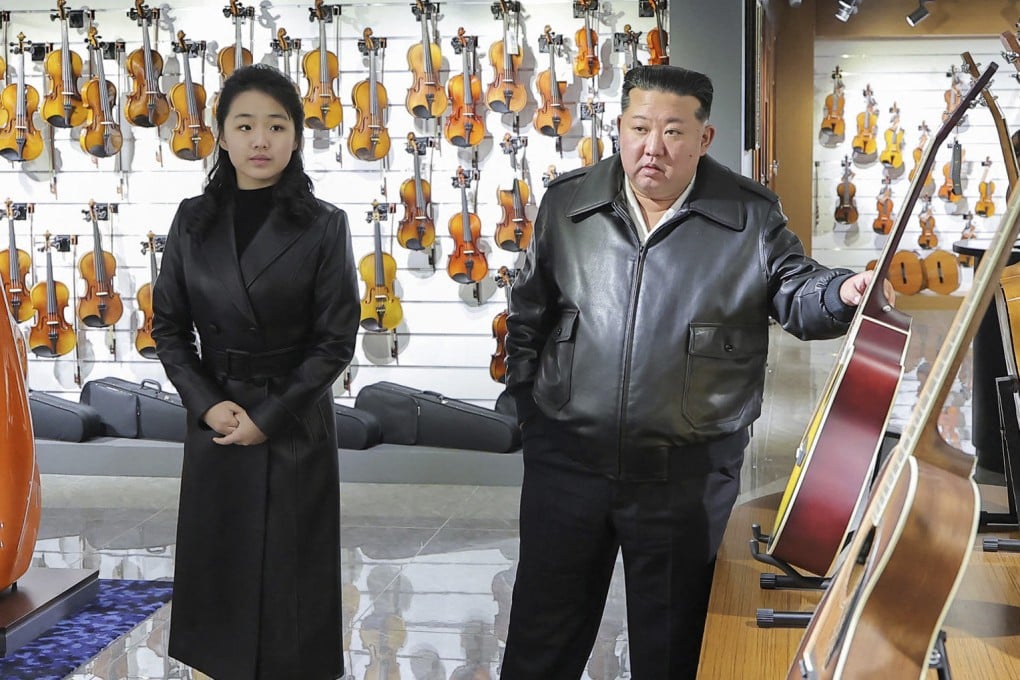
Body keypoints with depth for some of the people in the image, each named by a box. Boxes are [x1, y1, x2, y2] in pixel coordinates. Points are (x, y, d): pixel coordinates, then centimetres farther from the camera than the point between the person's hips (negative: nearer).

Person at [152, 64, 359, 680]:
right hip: (214, 422, 3)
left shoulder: (324, 225, -6)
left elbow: (336, 339, -8)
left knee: (290, 572, 5)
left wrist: (267, 417, -12)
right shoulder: (194, 219, 3)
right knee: (216, 566, 10)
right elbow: (169, 326, 6)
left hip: (296, 427, -3)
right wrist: (207, 404, -8)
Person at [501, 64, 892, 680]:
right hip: (567, 461, 2)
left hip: (688, 476, -1)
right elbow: (530, 315, 12)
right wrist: (528, 404, 10)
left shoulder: (751, 216, -3)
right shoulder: (567, 203, 3)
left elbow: (794, 292, -4)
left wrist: (841, 292, -26)